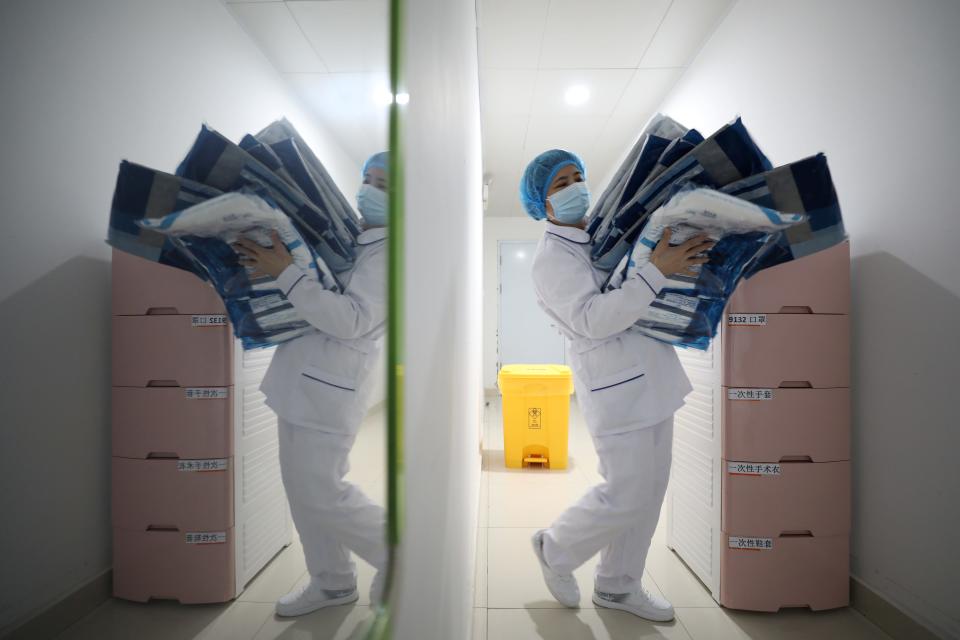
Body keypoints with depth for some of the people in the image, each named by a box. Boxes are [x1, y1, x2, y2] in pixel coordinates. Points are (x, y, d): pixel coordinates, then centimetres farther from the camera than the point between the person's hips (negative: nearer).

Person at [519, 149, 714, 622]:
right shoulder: (552, 257, -12)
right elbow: (593, 320, -24)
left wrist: (681, 250, 3)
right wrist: (657, 270, -25)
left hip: (652, 380, 8)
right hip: (618, 388, -8)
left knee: (649, 490, 14)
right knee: (625, 497, -1)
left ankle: (617, 586, 33)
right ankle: (556, 550, 27)